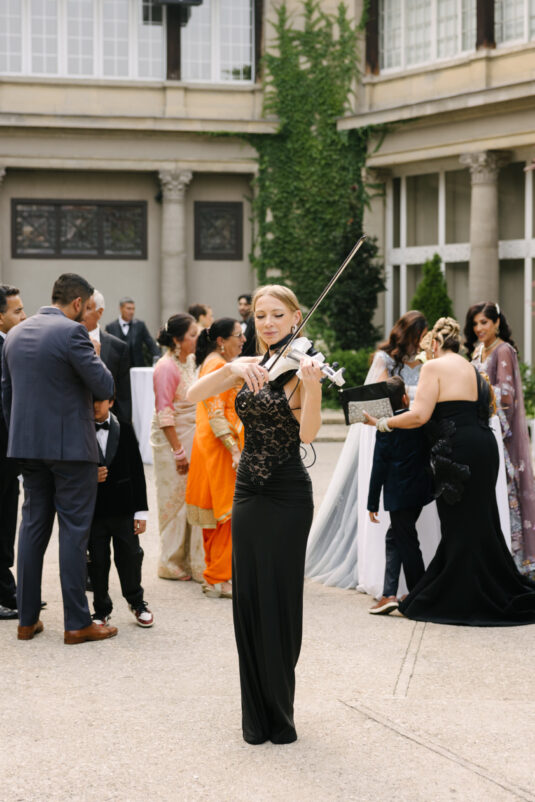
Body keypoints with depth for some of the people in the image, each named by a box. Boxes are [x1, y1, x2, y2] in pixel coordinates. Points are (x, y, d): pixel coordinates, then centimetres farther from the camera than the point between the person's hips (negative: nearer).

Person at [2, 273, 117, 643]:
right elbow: (105, 386, -14)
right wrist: (94, 356, 4)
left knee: (33, 526, 12)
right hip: (71, 446, -7)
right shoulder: (72, 332, -14)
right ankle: (77, 623, 2)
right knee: (74, 530, -1)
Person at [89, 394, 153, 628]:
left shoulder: (124, 429, 1)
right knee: (97, 560, 6)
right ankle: (101, 610, 20)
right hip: (93, 510, -1)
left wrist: (141, 511, -1)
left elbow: (137, 471, 2)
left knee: (129, 556, 9)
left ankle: (136, 602, 30)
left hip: (123, 509, 1)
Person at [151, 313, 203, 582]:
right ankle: (171, 564, 10)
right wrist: (178, 450, -18)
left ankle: (190, 559, 15)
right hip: (171, 438, -7)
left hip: (193, 436, 7)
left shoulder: (191, 360, 10)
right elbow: (164, 413, -16)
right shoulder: (166, 367, -15)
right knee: (175, 499, 0)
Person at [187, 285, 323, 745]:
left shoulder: (300, 370, -9)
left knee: (278, 600, -2)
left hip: (288, 495, -5)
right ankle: (256, 714, 18)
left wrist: (312, 386, -41)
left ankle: (280, 714, 10)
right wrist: (232, 368, -22)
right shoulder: (248, 367, 8)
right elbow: (194, 395, -6)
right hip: (248, 491, 6)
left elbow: (307, 434, -24)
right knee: (247, 599, 7)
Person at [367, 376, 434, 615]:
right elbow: (428, 454, 8)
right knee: (393, 538, 16)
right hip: (420, 491, 5)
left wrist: (372, 504, -4)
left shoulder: (386, 429, -10)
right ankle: (389, 594, 12)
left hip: (399, 494, -5)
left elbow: (379, 468, -8)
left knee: (407, 544, 2)